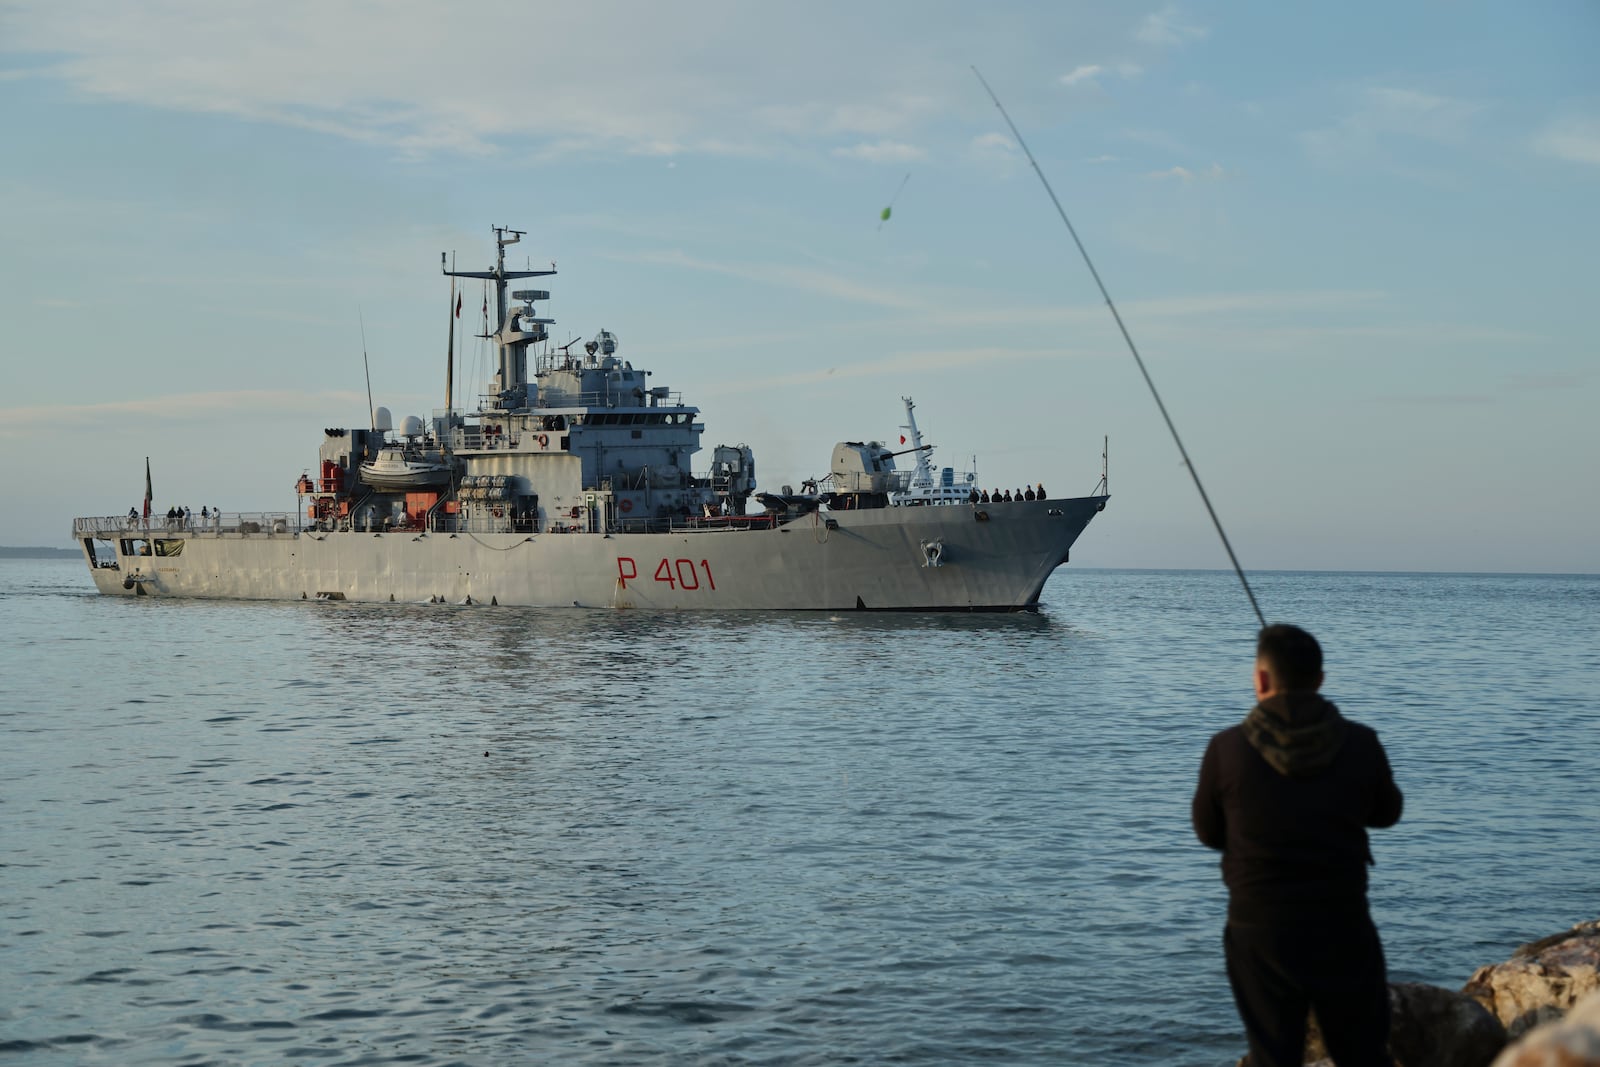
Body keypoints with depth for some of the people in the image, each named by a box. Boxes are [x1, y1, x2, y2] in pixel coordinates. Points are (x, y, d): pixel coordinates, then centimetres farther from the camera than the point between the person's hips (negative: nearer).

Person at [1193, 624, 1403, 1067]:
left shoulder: (1228, 749, -12)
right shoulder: (1359, 743, -8)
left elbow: (1209, 834, 2)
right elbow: (1387, 813, 10)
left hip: (1260, 933, -1)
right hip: (1343, 928, 1)